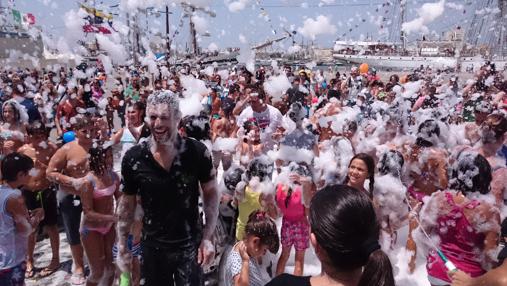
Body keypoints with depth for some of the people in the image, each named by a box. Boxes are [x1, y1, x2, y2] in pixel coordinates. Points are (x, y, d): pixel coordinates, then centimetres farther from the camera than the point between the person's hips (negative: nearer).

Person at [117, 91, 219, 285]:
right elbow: (127, 204, 2)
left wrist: (208, 238, -9)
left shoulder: (197, 152, -14)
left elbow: (211, 194, -4)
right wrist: (122, 247, 3)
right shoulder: (133, 158, -10)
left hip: (190, 244, -1)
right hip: (152, 246, 2)